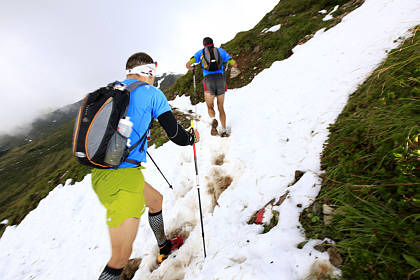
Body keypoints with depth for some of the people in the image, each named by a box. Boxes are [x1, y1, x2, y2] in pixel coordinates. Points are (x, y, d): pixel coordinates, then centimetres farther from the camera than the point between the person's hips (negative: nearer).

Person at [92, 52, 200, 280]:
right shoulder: (152, 94, -5)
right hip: (122, 178, -9)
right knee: (121, 256, 4)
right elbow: (175, 135, -6)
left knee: (156, 199, 30)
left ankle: (164, 248, 52)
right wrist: (193, 138, 16)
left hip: (100, 173, 9)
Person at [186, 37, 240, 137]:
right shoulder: (220, 50, 17)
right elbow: (235, 64, 15)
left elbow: (188, 64, 3)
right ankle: (224, 131, 10)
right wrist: (233, 68, 38)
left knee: (210, 107, 13)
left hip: (208, 80, -1)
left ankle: (213, 120, -18)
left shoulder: (201, 52, 14)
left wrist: (191, 68, 26)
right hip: (220, 79, 2)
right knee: (221, 108, 13)